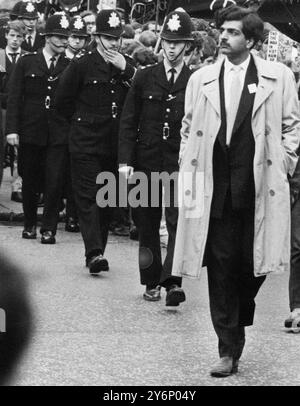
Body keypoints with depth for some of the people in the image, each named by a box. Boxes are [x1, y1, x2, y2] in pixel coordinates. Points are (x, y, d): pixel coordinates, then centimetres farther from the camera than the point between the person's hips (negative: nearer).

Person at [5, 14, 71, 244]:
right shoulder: (27, 63, 6)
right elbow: (14, 98, 2)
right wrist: (12, 129, -6)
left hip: (59, 135, -1)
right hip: (30, 132, 1)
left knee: (55, 183, -7)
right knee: (30, 182, 10)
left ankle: (49, 229, 3)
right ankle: (30, 224, 28)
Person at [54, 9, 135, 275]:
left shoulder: (127, 67, 9)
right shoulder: (81, 66, -2)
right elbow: (63, 102, 4)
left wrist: (126, 71, -11)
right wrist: (84, 120, 9)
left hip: (115, 145, 4)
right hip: (86, 144, -4)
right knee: (88, 197, -11)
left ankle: (97, 252, 14)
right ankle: (94, 252, -18)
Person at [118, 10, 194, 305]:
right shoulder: (144, 78, 6)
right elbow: (128, 122, 6)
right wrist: (125, 160, -3)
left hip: (181, 164, -2)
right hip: (146, 162, 2)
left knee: (179, 222, -13)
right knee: (147, 225, 8)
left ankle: (172, 281, -18)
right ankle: (151, 283, 18)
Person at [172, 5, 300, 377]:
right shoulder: (201, 79, 10)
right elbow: (188, 129, 14)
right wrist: (187, 171, 5)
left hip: (259, 187, -2)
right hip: (214, 187, 2)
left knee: (254, 262, -1)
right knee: (220, 267, 0)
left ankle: (239, 316, 31)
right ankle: (229, 351, 6)